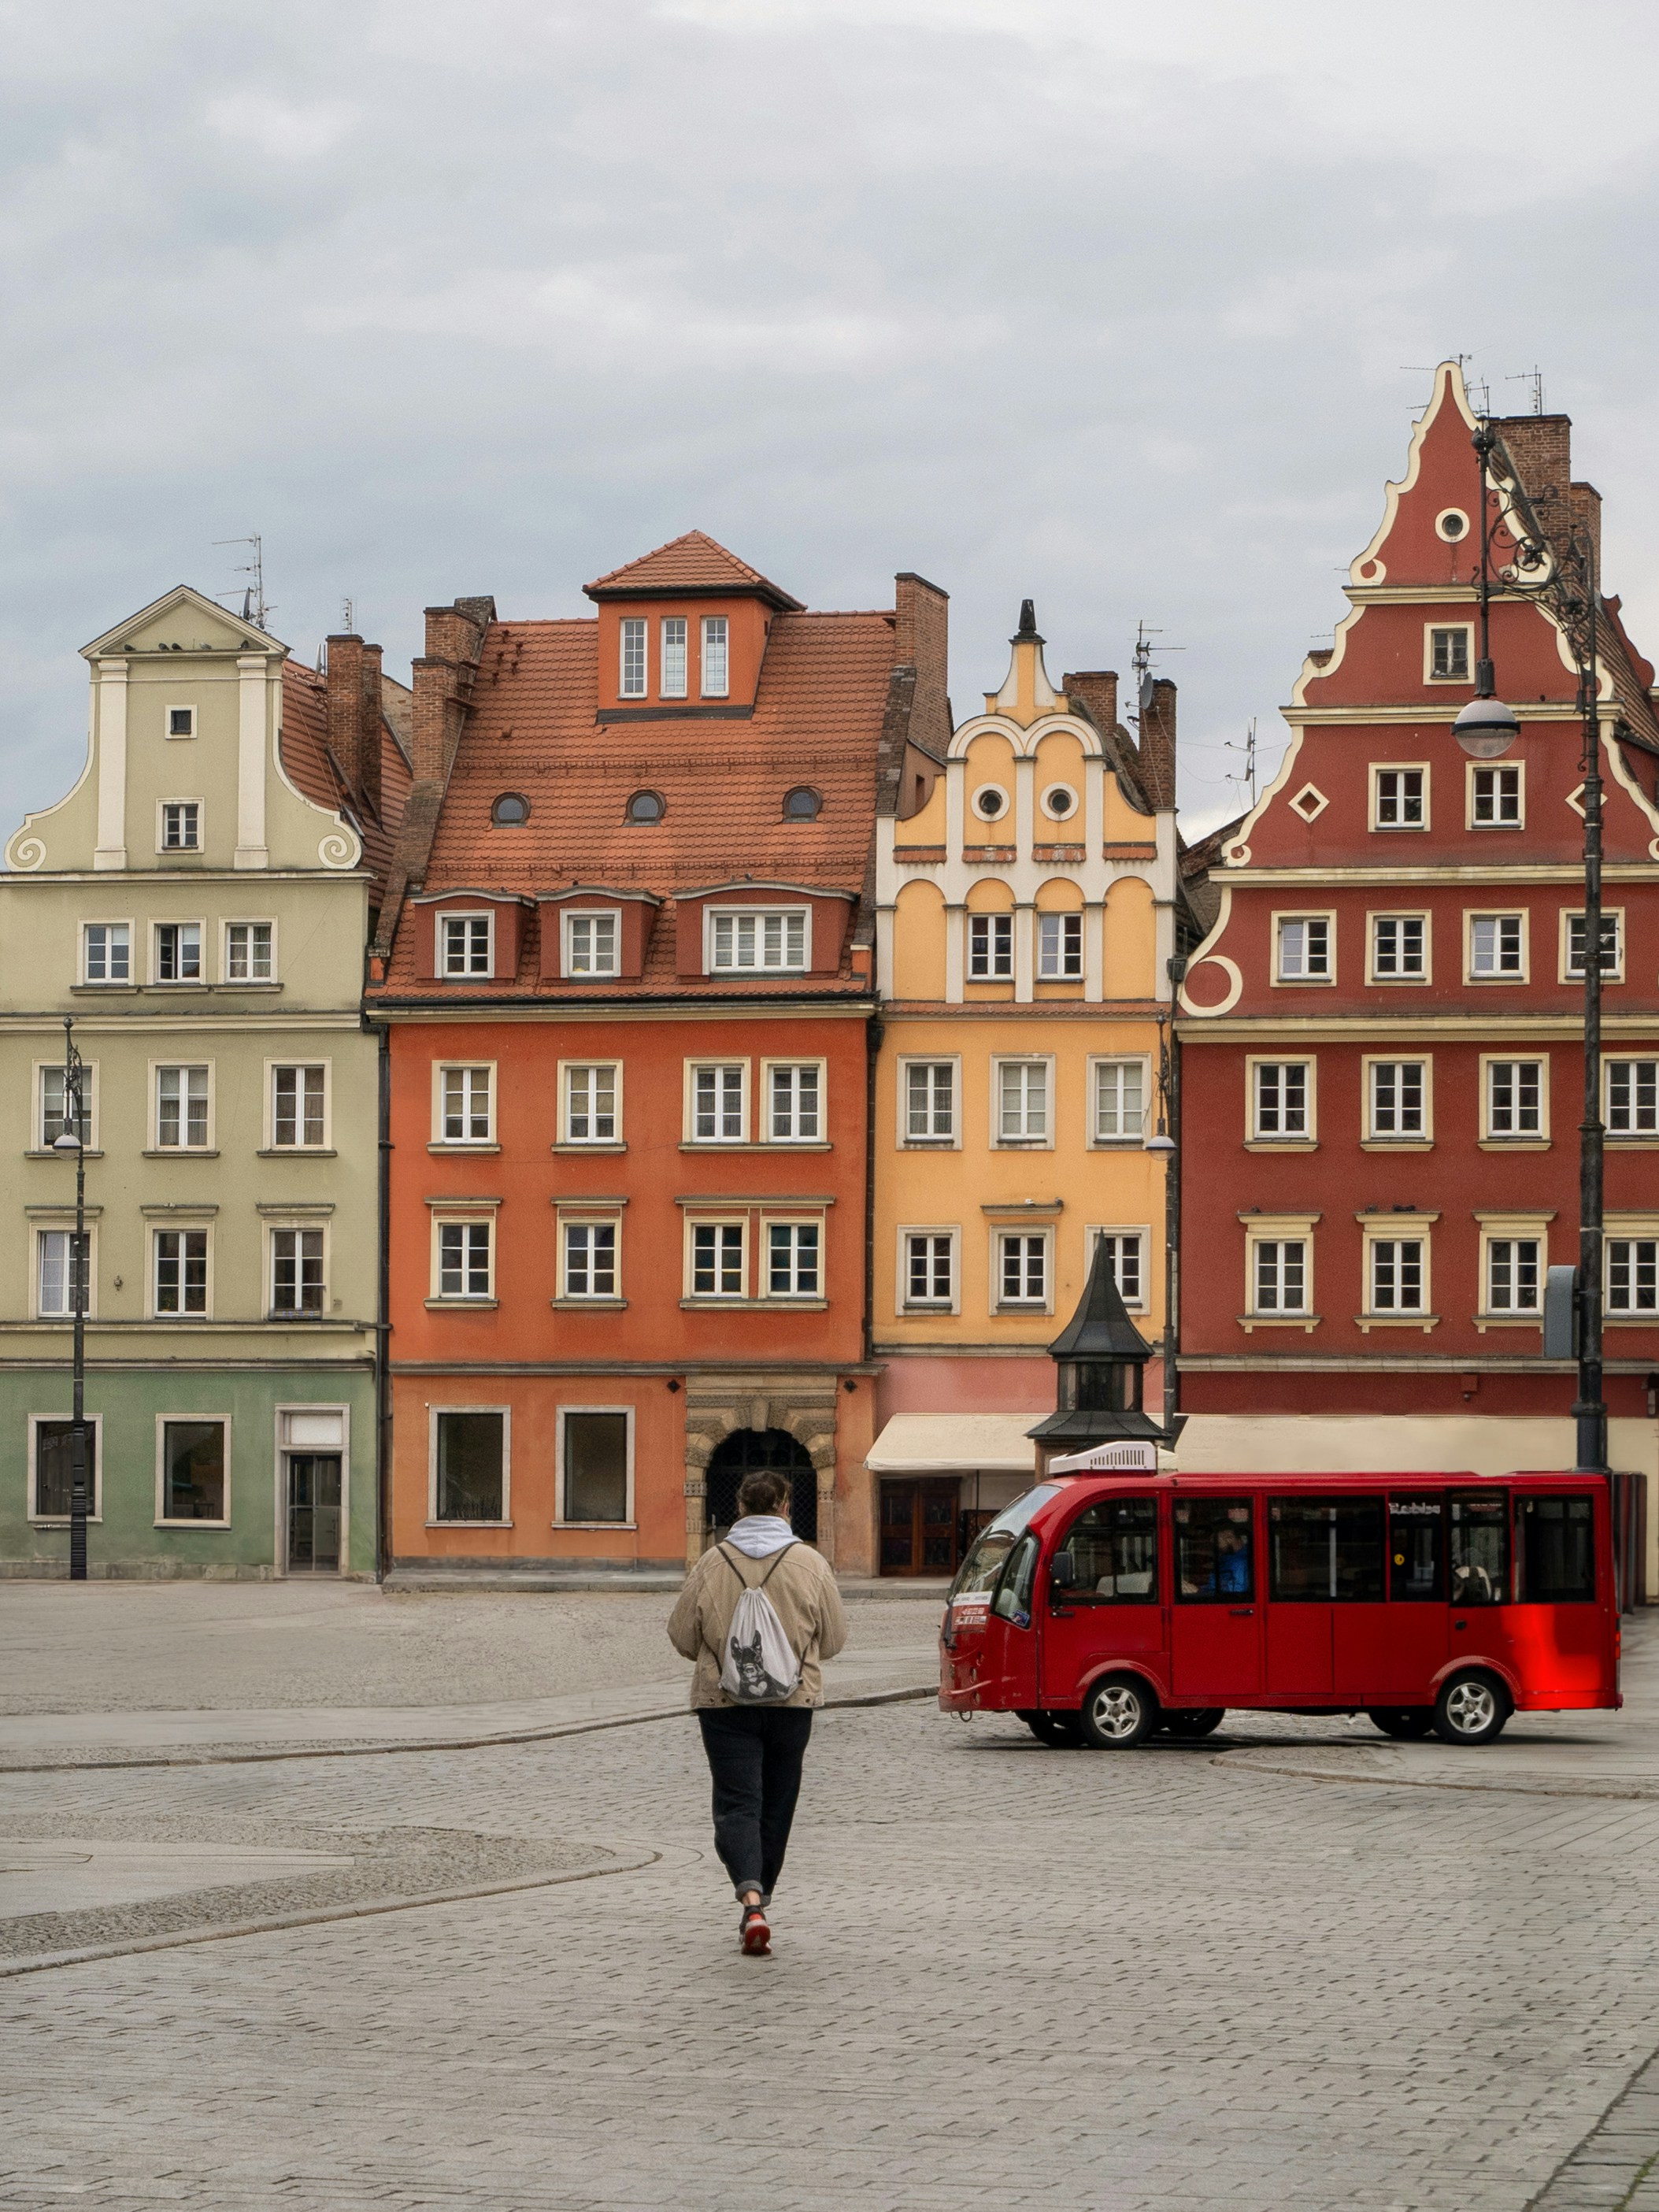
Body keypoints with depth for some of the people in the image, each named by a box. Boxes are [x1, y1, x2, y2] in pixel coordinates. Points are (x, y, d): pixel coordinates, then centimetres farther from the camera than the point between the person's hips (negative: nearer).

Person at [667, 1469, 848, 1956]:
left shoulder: (712, 1564, -3)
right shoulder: (810, 1564, -2)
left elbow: (681, 1636, 3)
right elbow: (834, 1638, 5)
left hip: (723, 1699, -1)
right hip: (792, 1699, 1)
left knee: (737, 1803, -4)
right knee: (776, 1805, 15)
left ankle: (751, 1900, -25)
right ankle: (758, 1900, 26)